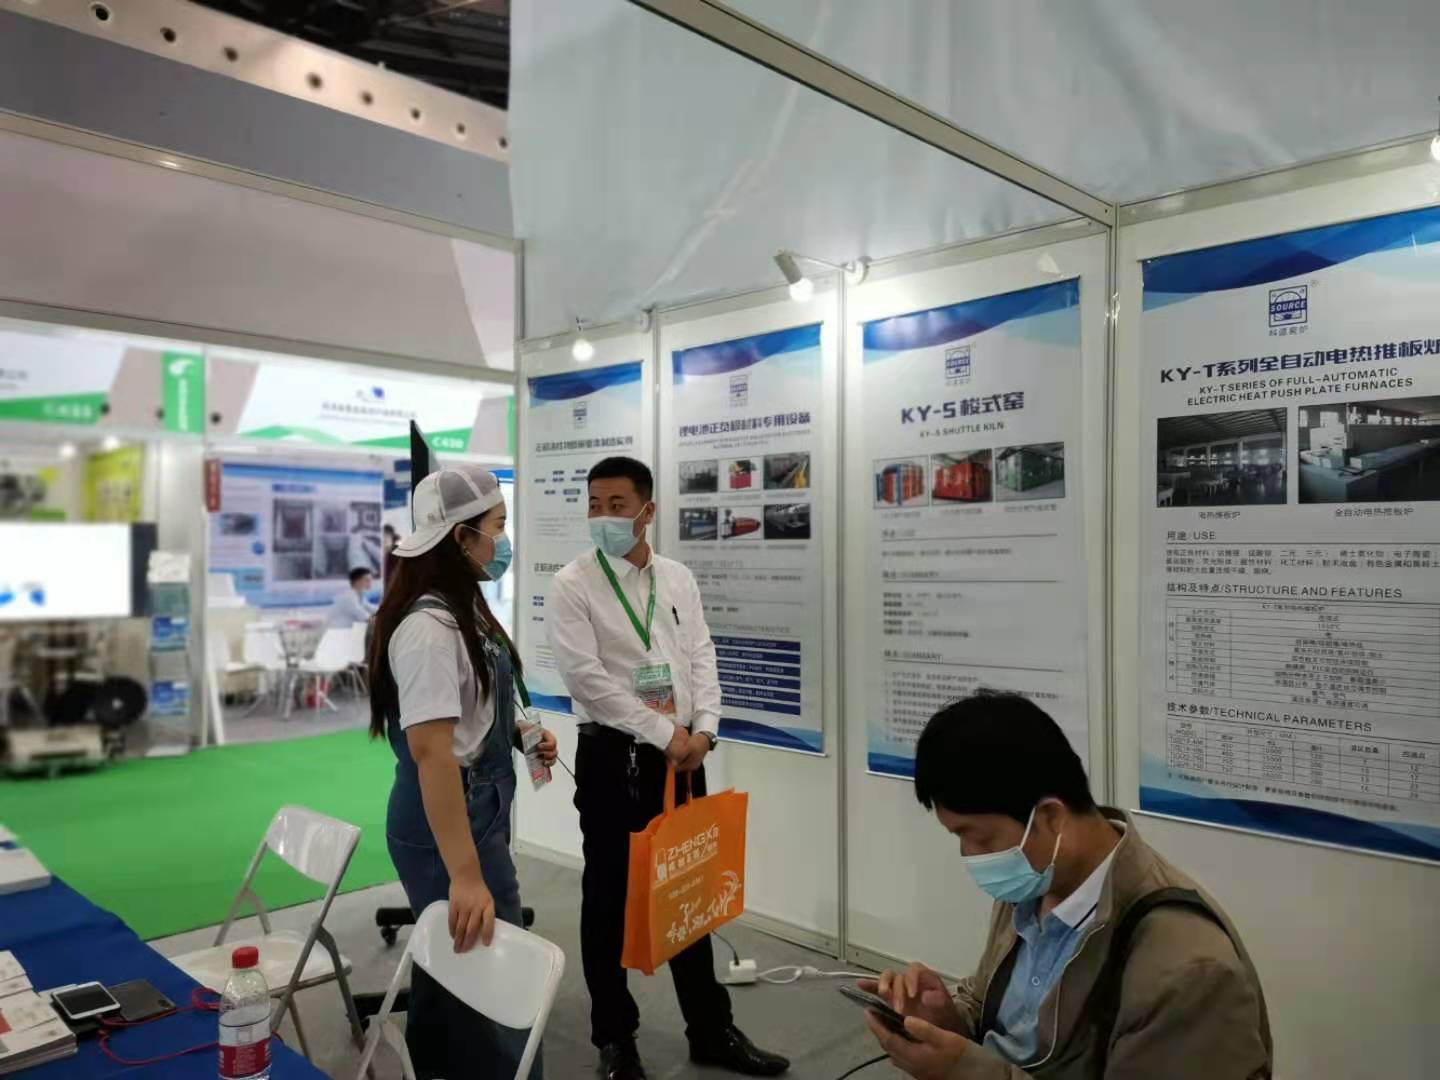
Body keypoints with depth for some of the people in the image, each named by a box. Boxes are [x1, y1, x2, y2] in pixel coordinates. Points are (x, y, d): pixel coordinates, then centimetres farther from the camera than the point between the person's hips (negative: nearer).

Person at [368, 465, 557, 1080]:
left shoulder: (463, 609, 8)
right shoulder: (429, 627, -23)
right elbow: (430, 751, -29)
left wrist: (522, 736, 5)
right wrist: (466, 873, -30)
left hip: (478, 808, 10)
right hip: (448, 818, -10)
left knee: (452, 959, 23)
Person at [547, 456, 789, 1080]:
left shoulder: (679, 581, 8)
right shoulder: (572, 587, -7)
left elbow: (701, 659, 7)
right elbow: (588, 680, -15)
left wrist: (703, 729, -9)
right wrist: (665, 734, -15)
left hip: (683, 757, 4)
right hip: (612, 759, -4)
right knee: (610, 899, 8)